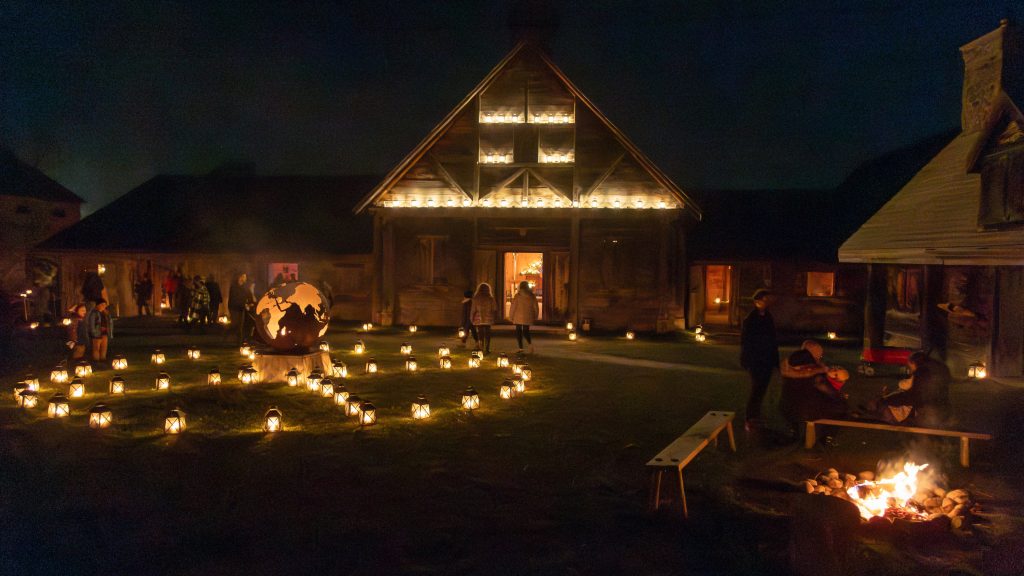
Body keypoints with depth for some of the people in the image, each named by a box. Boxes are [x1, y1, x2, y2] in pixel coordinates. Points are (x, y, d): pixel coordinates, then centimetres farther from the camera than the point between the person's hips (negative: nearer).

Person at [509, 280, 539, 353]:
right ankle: (530, 343, -14)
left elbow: (513, 307, -6)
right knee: (526, 331, 13)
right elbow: (535, 307, 7)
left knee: (518, 331, 8)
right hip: (528, 318, 3)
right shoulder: (532, 296, 3)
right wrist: (535, 317, 16)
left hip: (519, 317, -3)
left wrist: (511, 316, 5)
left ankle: (521, 348, 3)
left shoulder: (518, 295, -8)